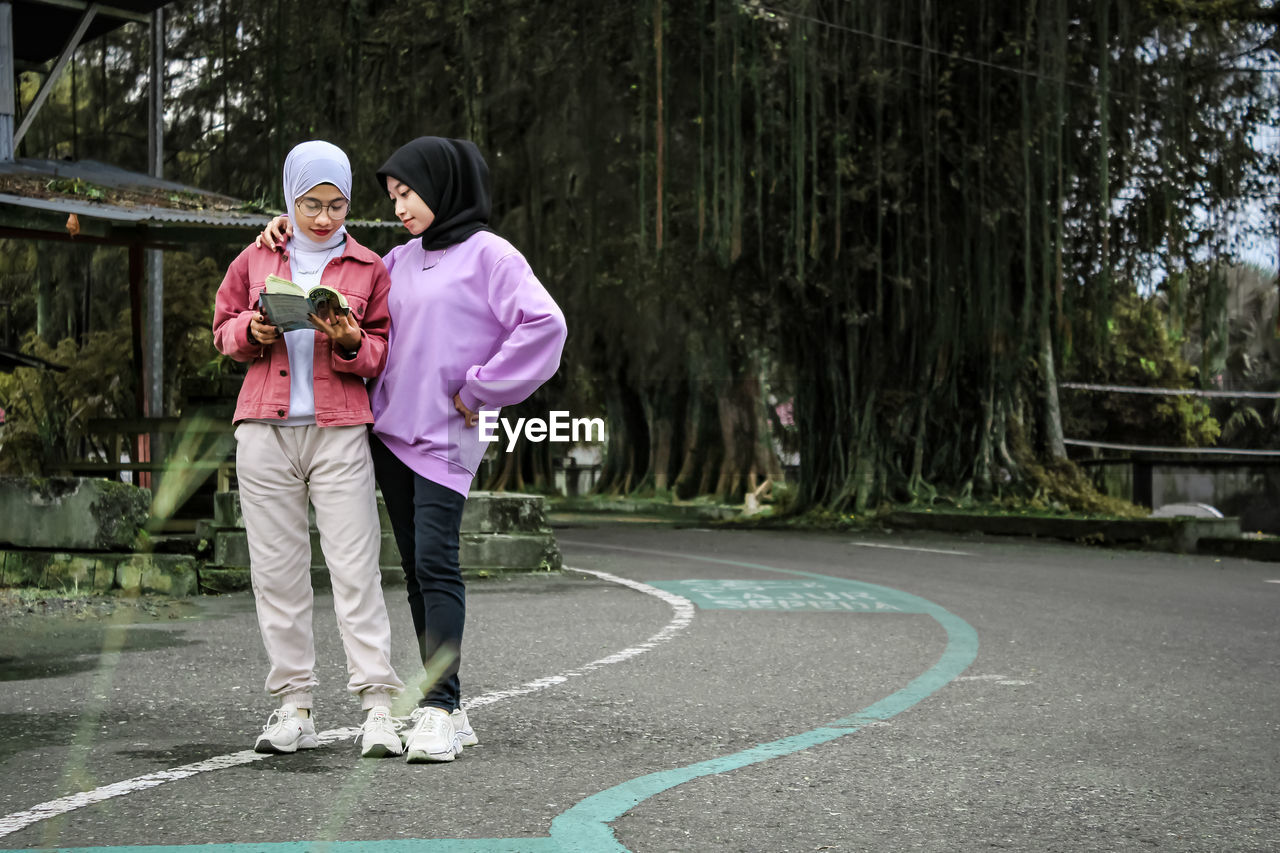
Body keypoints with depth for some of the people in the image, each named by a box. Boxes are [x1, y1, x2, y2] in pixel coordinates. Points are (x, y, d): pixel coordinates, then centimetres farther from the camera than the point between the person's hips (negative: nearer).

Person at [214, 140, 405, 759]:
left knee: (355, 568, -7)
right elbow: (223, 329, 20)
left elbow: (385, 352, 9)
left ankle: (378, 707, -6)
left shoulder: (369, 268, 9)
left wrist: (351, 343, -12)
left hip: (339, 432, -2)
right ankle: (294, 707, 8)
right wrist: (252, 331, -2)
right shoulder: (255, 261, 13)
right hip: (265, 432, 2)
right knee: (276, 569, 2)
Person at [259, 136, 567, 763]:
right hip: (391, 432, 7)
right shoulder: (400, 261, 16)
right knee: (417, 571, 7)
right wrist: (294, 237, 15)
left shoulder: (487, 255, -5)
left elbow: (544, 324, -17)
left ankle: (439, 710, -17)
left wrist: (478, 389, -12)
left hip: (446, 436, -7)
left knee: (436, 565, -15)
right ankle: (446, 710, 11)